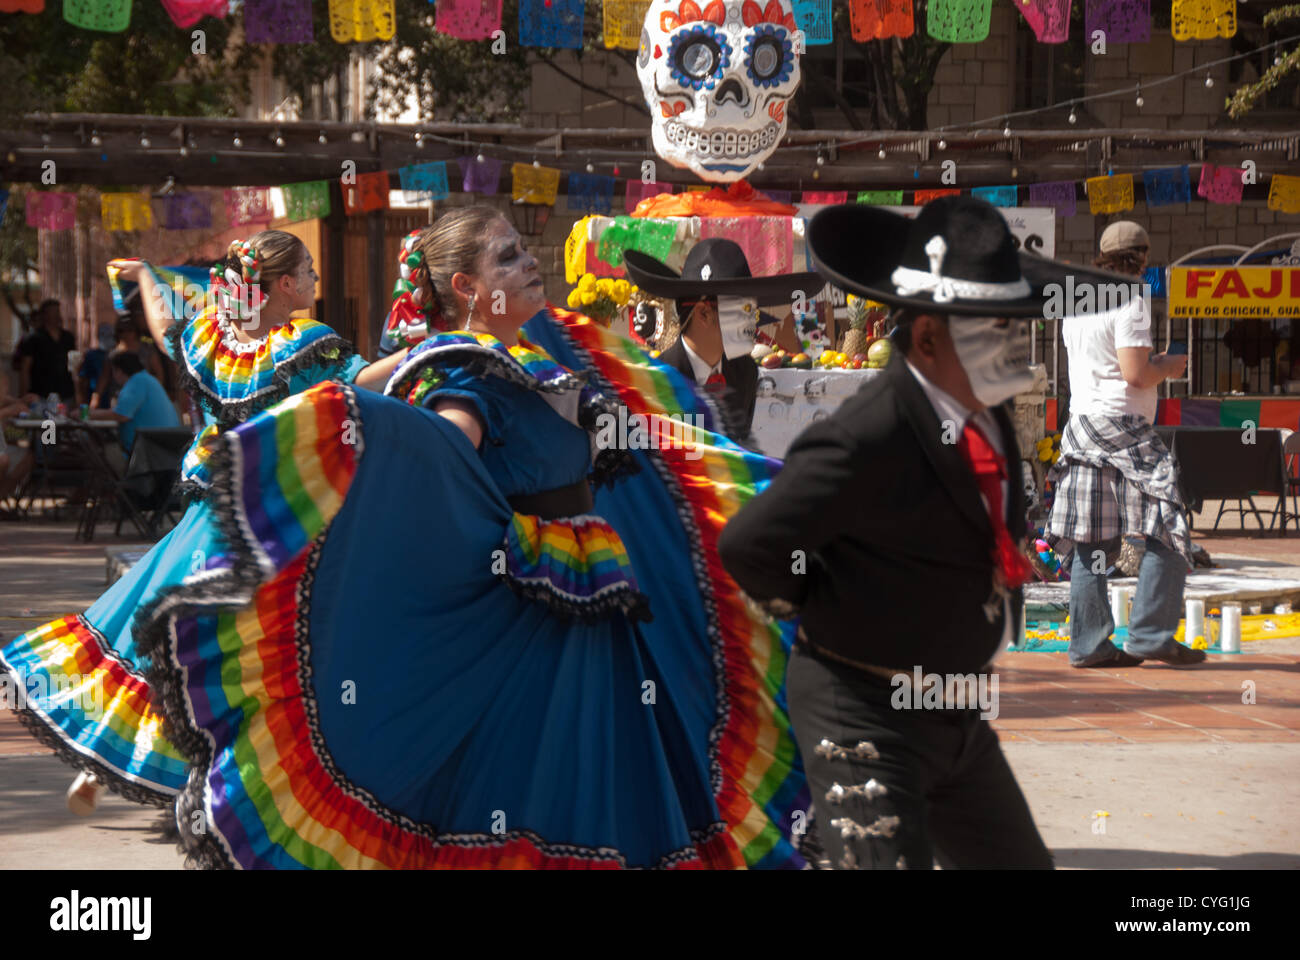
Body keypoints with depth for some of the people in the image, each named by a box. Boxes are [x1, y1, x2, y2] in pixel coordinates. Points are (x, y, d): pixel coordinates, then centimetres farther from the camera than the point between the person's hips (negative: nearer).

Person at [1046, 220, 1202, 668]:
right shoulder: (1130, 301, -10)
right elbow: (1136, 374, -17)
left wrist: (1153, 363, 26)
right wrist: (1170, 366, 2)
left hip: (1082, 424, 8)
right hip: (1123, 427, -8)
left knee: (1092, 539, 6)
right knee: (1167, 531, -5)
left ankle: (1089, 643, 5)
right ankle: (1151, 635, -10)